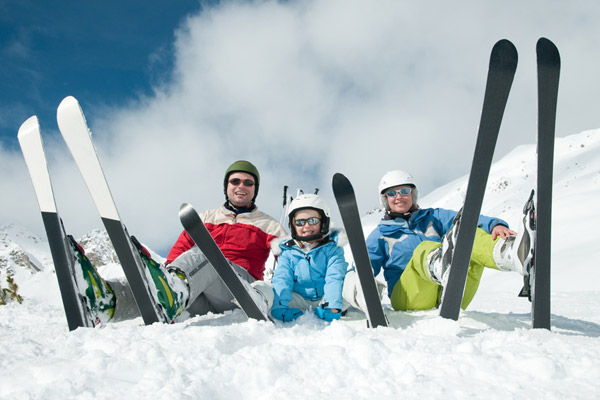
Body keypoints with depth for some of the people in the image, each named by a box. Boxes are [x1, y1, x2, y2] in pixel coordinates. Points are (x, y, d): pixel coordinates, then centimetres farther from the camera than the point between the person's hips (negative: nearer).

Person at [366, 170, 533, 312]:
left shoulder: (434, 217, 21)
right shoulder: (380, 235, 18)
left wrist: (495, 225, -18)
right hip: (408, 301, -2)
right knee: (424, 250, -31)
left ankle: (506, 253, -51)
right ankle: (438, 268, -68)